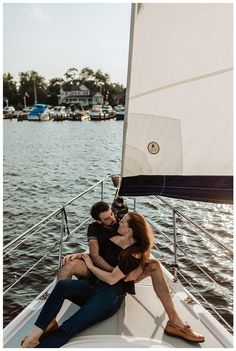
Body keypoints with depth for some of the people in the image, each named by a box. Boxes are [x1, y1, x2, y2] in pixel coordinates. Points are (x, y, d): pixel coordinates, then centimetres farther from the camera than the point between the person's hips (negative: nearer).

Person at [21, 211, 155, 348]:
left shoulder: (135, 253, -12)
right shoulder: (115, 239, 9)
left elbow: (111, 279, -15)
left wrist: (91, 266, -3)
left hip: (111, 295, -6)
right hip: (93, 284, 6)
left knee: (67, 329, -21)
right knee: (62, 285, -24)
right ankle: (35, 333, -24)